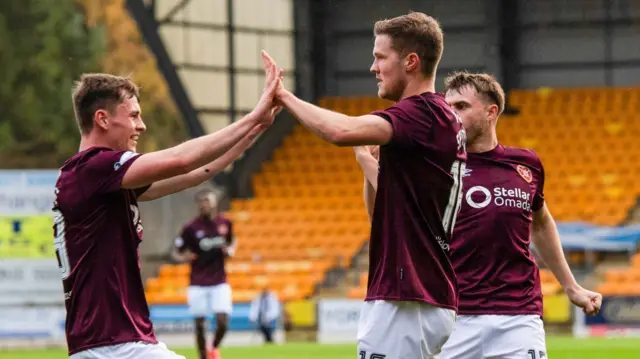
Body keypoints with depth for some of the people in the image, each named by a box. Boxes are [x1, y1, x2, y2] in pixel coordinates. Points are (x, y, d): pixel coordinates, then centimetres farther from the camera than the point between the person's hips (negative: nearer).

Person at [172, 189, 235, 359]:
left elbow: (232, 242, 20)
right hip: (198, 284, -1)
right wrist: (182, 258, -23)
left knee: (222, 322, -8)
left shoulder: (225, 223, 1)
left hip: (219, 282, 1)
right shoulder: (191, 228, -7)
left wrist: (231, 250, -3)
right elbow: (176, 252, -1)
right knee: (199, 324, -2)